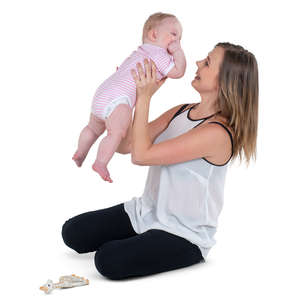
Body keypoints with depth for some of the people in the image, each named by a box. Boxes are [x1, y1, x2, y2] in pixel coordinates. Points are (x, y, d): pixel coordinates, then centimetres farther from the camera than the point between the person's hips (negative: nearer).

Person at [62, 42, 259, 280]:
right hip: (148, 213, 7)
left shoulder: (218, 133, -23)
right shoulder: (180, 112, 3)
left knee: (109, 260, -24)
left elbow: (141, 155, -25)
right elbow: (124, 145, 2)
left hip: (184, 235, -7)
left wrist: (144, 97, -19)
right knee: (73, 232, 0)